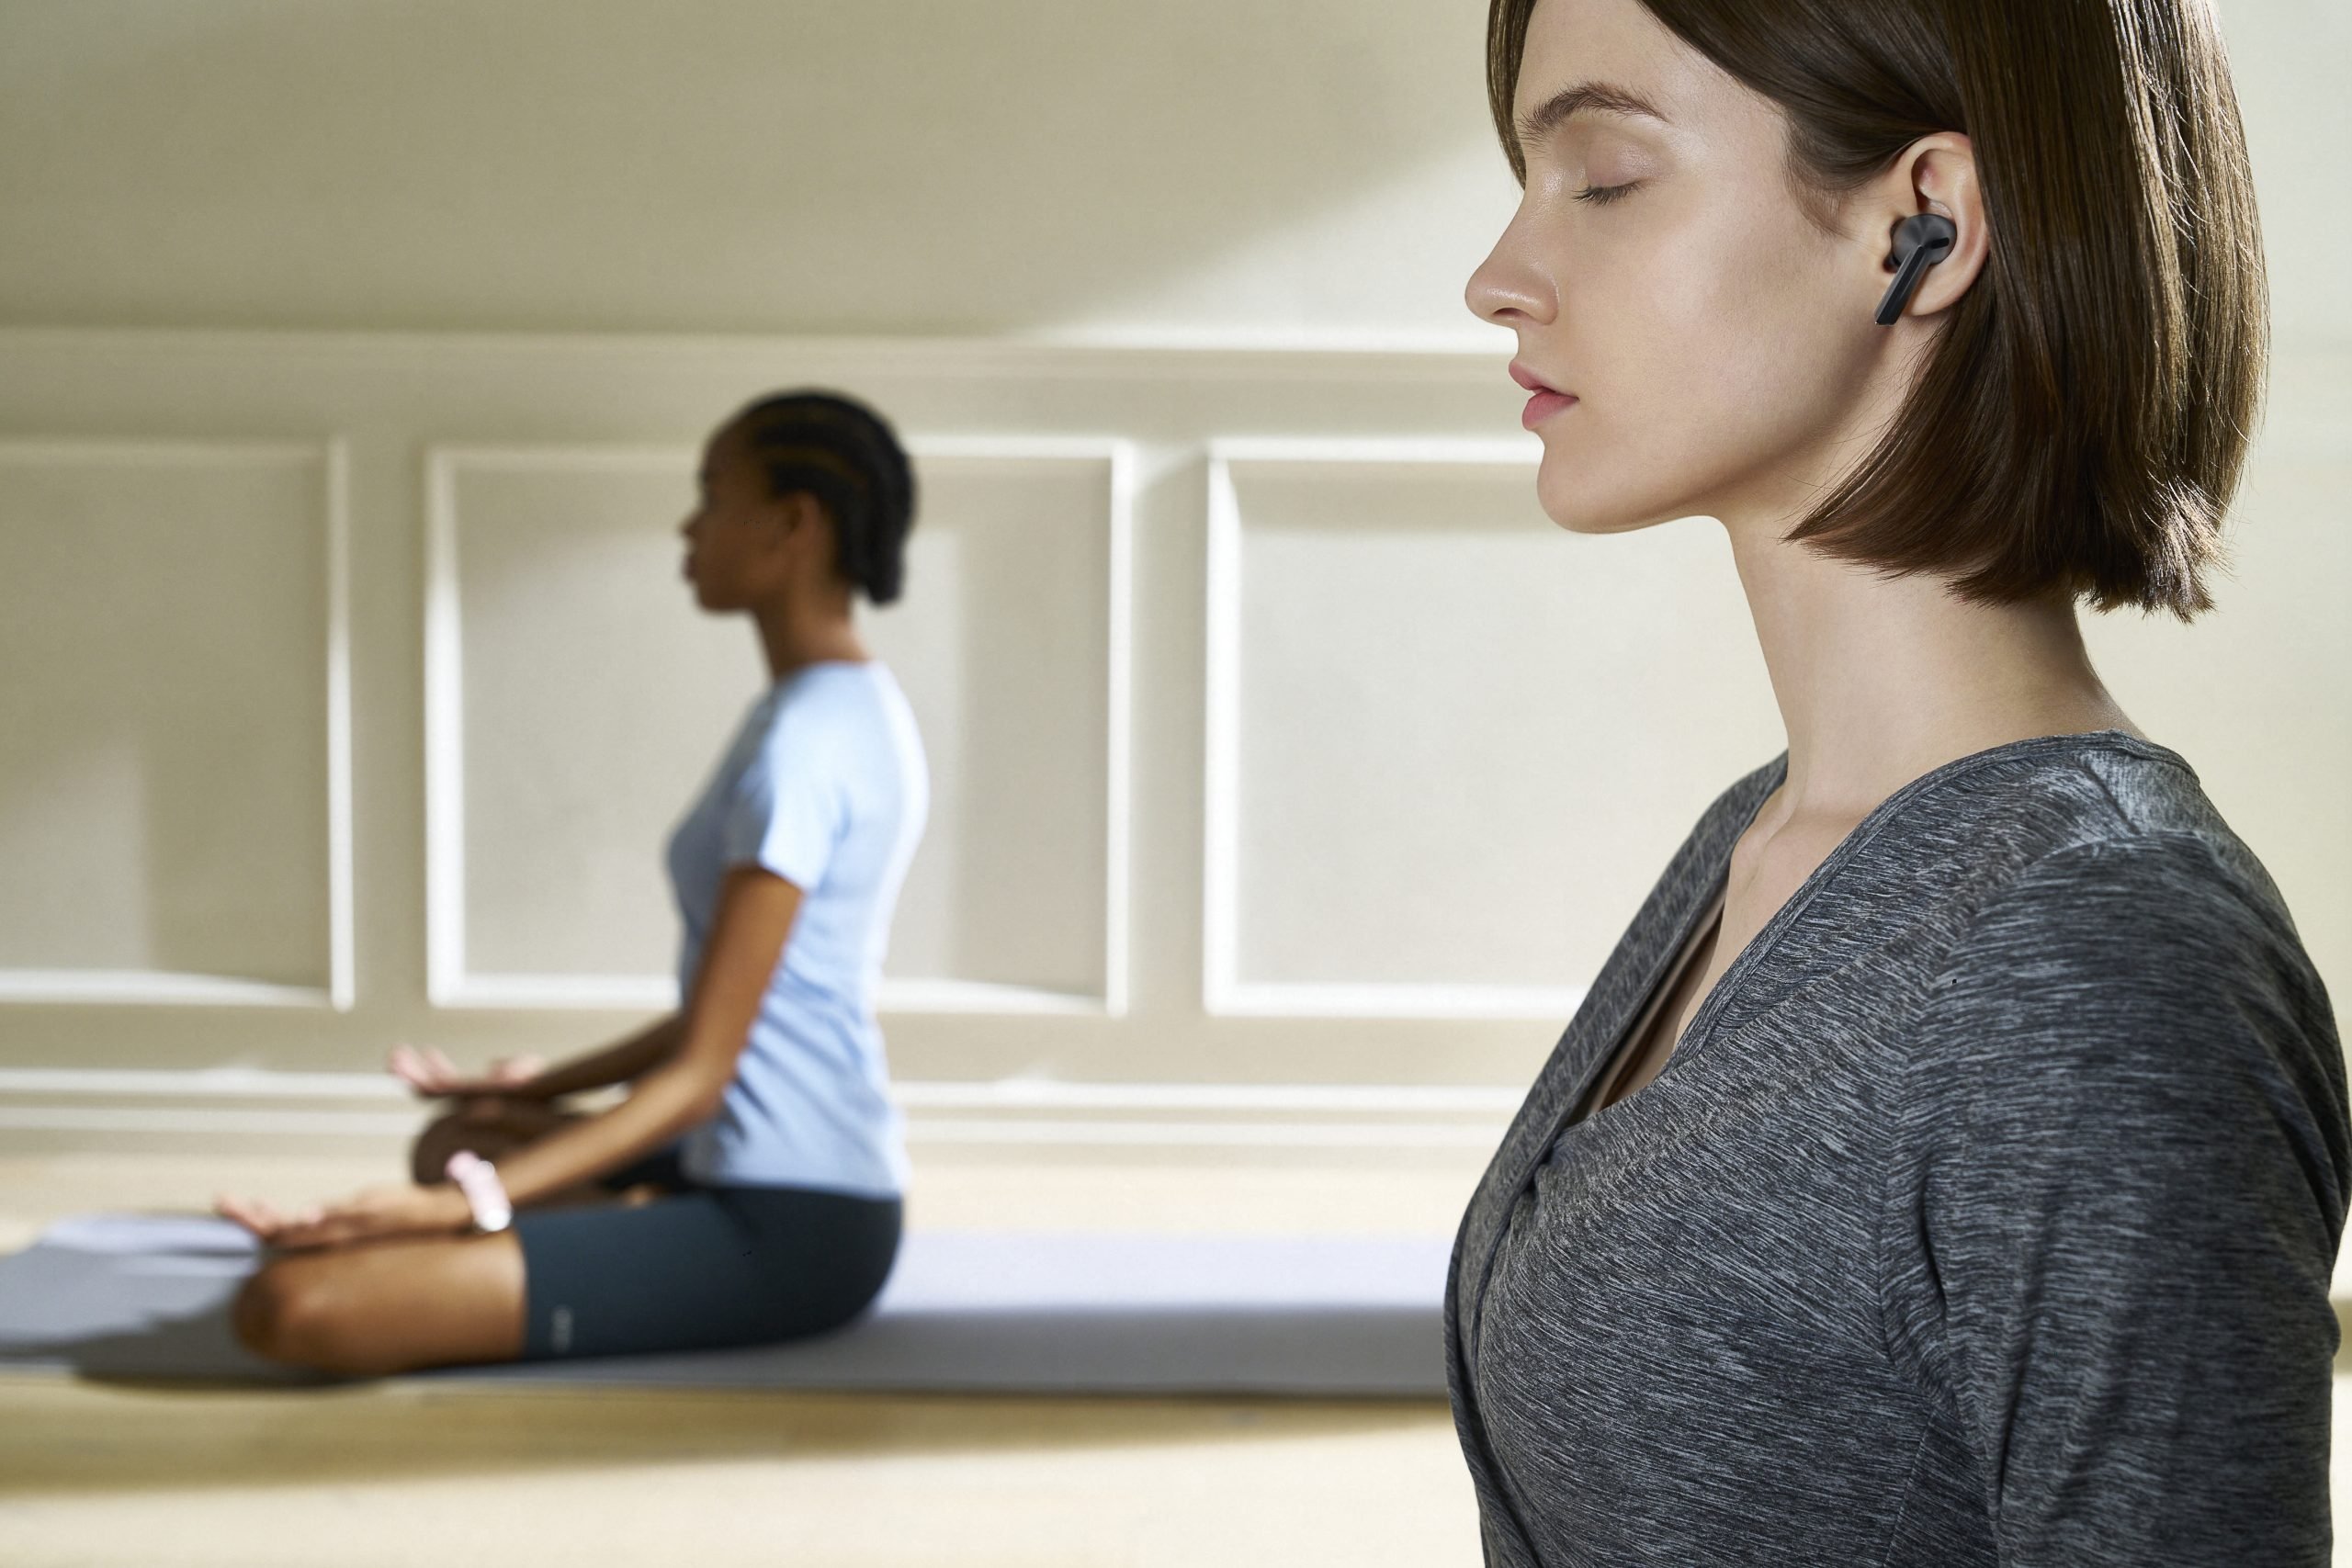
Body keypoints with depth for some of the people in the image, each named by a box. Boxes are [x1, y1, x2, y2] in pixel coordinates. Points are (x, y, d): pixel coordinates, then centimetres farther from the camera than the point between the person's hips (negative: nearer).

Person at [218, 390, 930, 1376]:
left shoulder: (803, 743, -20)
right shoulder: (857, 706, 12)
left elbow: (699, 1071, -21)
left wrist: (471, 1199, -25)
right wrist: (543, 1089, 25)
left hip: (782, 1229, -10)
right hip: (816, 1181, 10)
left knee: (291, 1303, -23)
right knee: (450, 1143, 34)